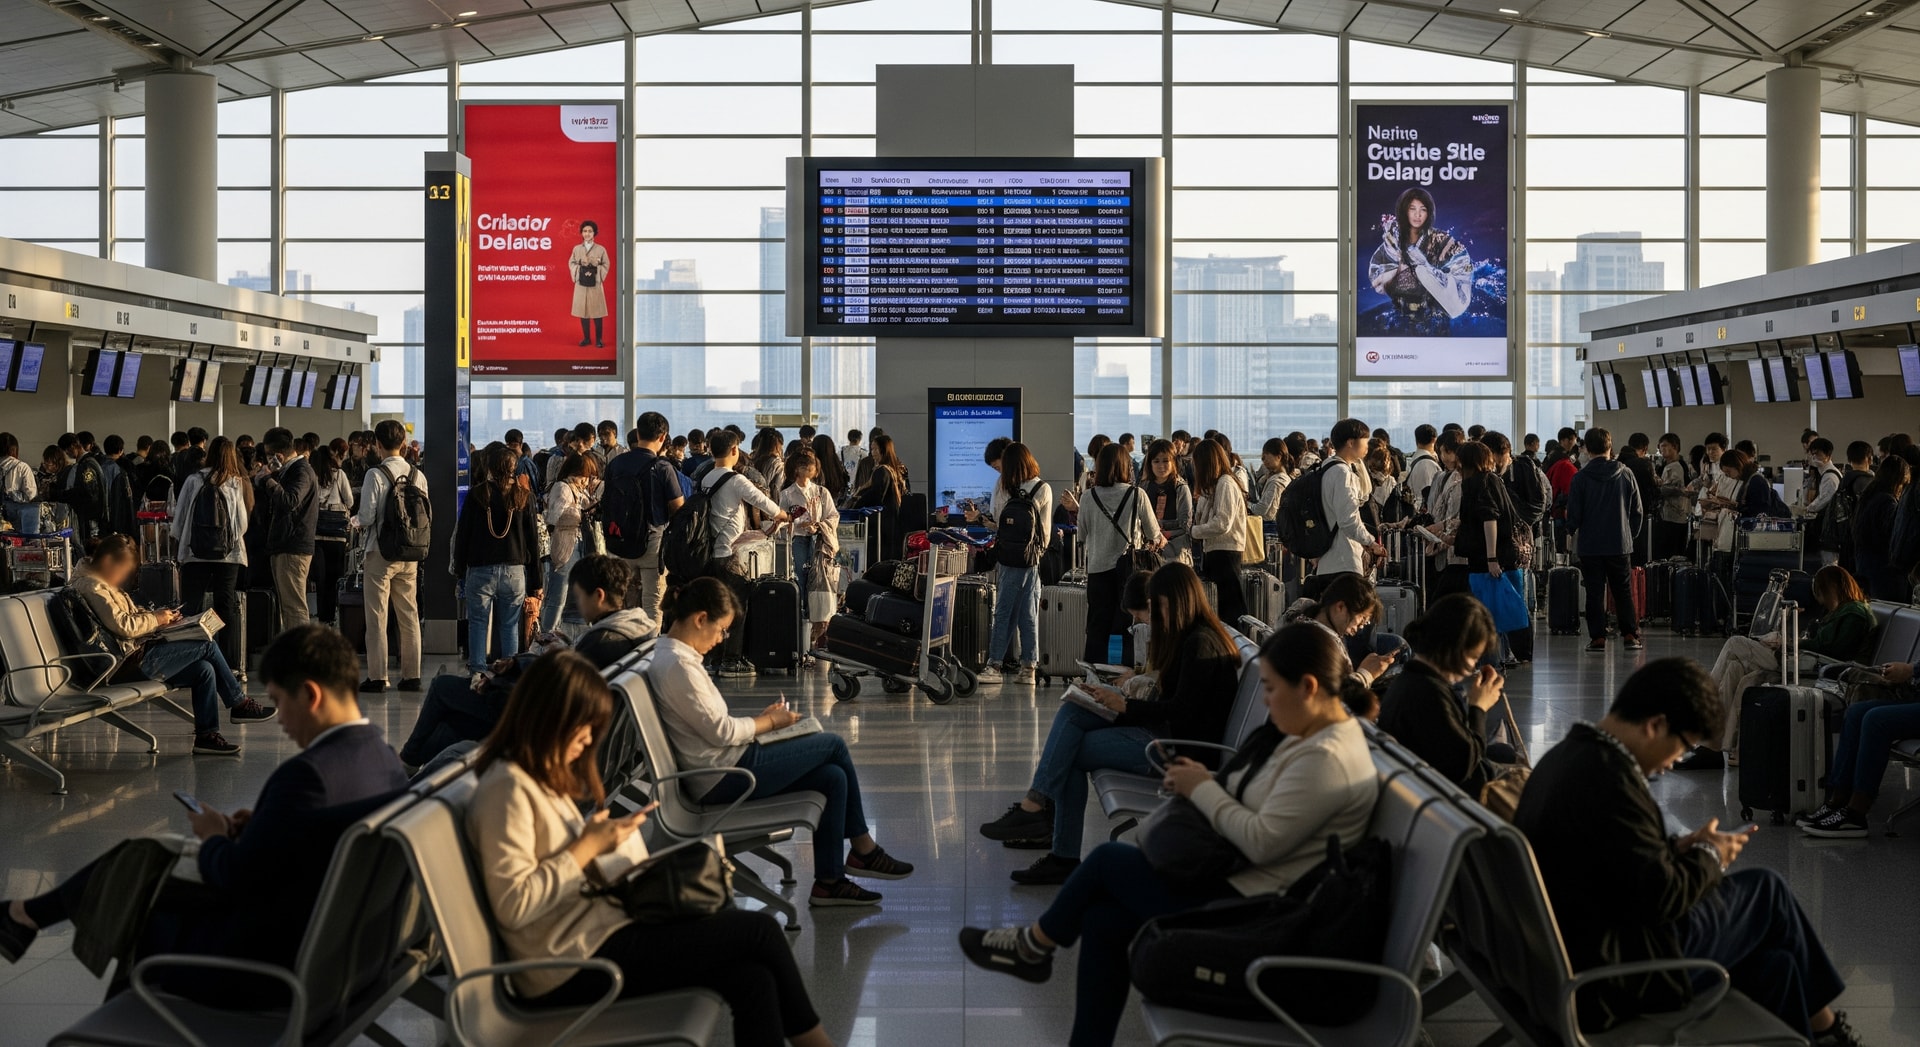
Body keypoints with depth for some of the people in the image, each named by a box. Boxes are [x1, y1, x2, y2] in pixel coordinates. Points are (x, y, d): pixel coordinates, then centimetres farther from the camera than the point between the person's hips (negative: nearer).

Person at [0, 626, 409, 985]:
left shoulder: (308, 774, -28)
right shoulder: (385, 757, -1)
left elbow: (236, 877, -21)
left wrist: (214, 838, -2)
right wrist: (260, 825, 6)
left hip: (255, 959, -8)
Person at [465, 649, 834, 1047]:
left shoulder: (545, 778, 16)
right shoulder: (507, 788, -15)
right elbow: (513, 905, -22)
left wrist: (607, 836, 1)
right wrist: (587, 847, -17)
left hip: (593, 932, 10)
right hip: (574, 971, -10)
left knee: (751, 977, -11)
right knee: (760, 930, -9)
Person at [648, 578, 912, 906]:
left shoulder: (673, 656, 14)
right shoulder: (677, 665, -19)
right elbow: (720, 731, -19)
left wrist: (760, 719, 7)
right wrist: (770, 722, -4)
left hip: (724, 770, 10)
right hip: (724, 778, -10)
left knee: (833, 777, 1)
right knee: (833, 744, -2)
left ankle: (829, 881, 6)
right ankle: (864, 851, 14)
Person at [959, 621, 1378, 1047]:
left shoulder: (1326, 759, -23)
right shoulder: (1309, 735, 10)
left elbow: (1262, 841, -27)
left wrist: (1203, 790, -14)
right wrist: (1210, 781, 1)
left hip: (1250, 904, -10)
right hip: (1238, 880, 10)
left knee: (1107, 860, 1)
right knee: (1103, 920, 0)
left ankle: (1032, 946, 25)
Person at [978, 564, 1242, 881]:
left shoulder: (1201, 644, -16)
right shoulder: (1186, 637, 16)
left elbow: (1182, 711, -21)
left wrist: (1126, 705, -14)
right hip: (1166, 730, 10)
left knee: (1071, 752, -11)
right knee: (1072, 711, -4)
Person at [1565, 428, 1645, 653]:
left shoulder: (1581, 478, -9)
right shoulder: (1625, 474, -2)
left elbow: (1573, 514, -7)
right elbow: (1637, 511, 4)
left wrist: (1572, 530, 15)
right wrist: (1630, 533, 18)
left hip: (1590, 544, -2)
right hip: (1619, 542, 2)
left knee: (1594, 591, 4)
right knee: (1623, 590, 12)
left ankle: (1597, 637, 3)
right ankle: (1630, 635, 10)